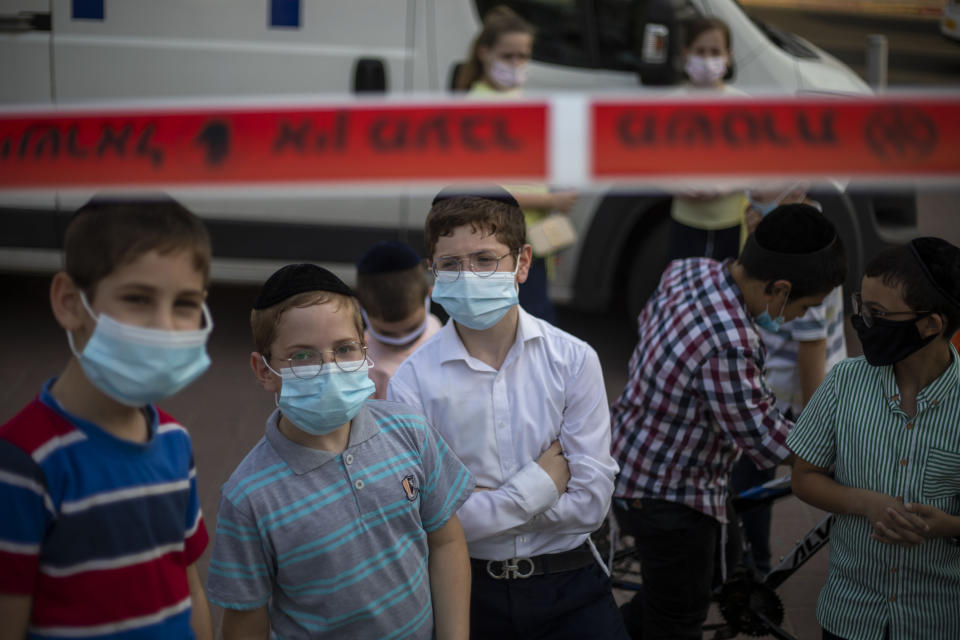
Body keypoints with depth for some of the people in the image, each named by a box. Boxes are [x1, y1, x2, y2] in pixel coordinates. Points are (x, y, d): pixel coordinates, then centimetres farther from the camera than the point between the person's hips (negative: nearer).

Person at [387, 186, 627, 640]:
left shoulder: (573, 360, -7)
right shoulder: (413, 381, -11)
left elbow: (591, 503, -10)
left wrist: (483, 503, -14)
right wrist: (538, 485, -12)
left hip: (567, 583, 1)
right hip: (467, 589, 0)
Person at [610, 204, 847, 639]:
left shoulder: (687, 270, -8)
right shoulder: (729, 345, -36)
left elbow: (648, 323, 13)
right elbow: (768, 443, -26)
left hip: (632, 463, 9)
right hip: (669, 499, -9)